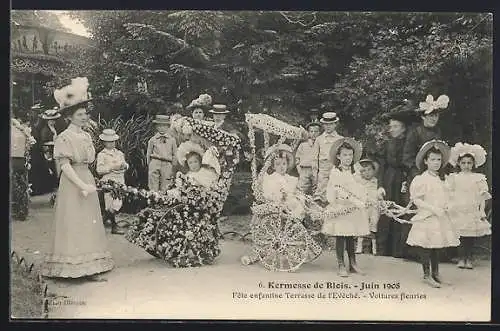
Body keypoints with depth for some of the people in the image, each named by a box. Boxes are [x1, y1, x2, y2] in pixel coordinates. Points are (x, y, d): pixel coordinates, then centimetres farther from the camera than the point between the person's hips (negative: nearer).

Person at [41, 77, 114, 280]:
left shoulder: (87, 136, 13)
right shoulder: (64, 138, -8)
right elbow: (65, 165, -15)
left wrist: (88, 184, 5)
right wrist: (82, 185, -20)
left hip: (87, 181, 7)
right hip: (72, 184, -7)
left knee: (89, 223, 6)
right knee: (73, 223, -4)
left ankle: (90, 267, 11)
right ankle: (73, 268, 0)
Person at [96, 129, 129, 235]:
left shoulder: (119, 153, 17)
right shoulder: (101, 154, 0)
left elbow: (126, 165, 21)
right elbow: (99, 169, -8)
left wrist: (124, 165, -2)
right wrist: (112, 167, -16)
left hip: (120, 180, 6)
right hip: (109, 181, -6)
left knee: (118, 204, 5)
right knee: (112, 205, -8)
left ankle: (102, 221, 20)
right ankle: (114, 227, 2)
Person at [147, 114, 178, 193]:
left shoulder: (172, 140, 10)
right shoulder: (153, 140, 9)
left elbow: (174, 155, 13)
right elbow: (148, 154, 14)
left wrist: (173, 167, 9)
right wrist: (148, 165, 10)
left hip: (167, 164, 1)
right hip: (155, 163, 0)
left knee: (164, 189, -1)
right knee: (153, 189, -6)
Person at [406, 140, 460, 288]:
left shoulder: (440, 179, 12)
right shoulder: (421, 179, -10)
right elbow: (416, 199, -13)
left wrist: (444, 208, 4)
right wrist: (433, 209, -18)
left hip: (440, 217, 7)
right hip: (426, 217, -6)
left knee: (437, 245, 13)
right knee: (426, 246, -1)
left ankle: (435, 272, 24)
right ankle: (427, 275, 8)